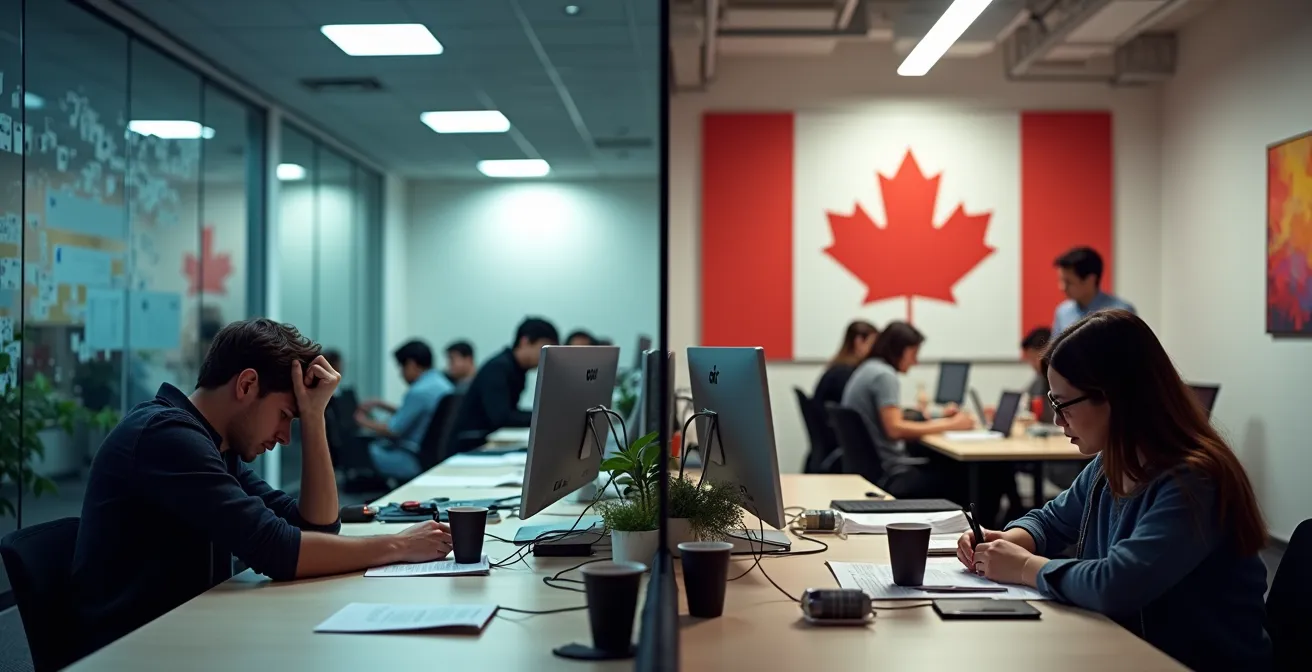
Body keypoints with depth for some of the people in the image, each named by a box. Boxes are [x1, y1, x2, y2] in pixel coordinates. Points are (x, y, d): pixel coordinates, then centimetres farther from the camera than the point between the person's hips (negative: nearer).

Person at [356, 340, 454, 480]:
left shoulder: (419, 392, -19)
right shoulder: (442, 383, 10)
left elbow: (393, 430, -13)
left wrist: (365, 422, 4)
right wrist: (381, 405, 24)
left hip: (417, 461, -10)